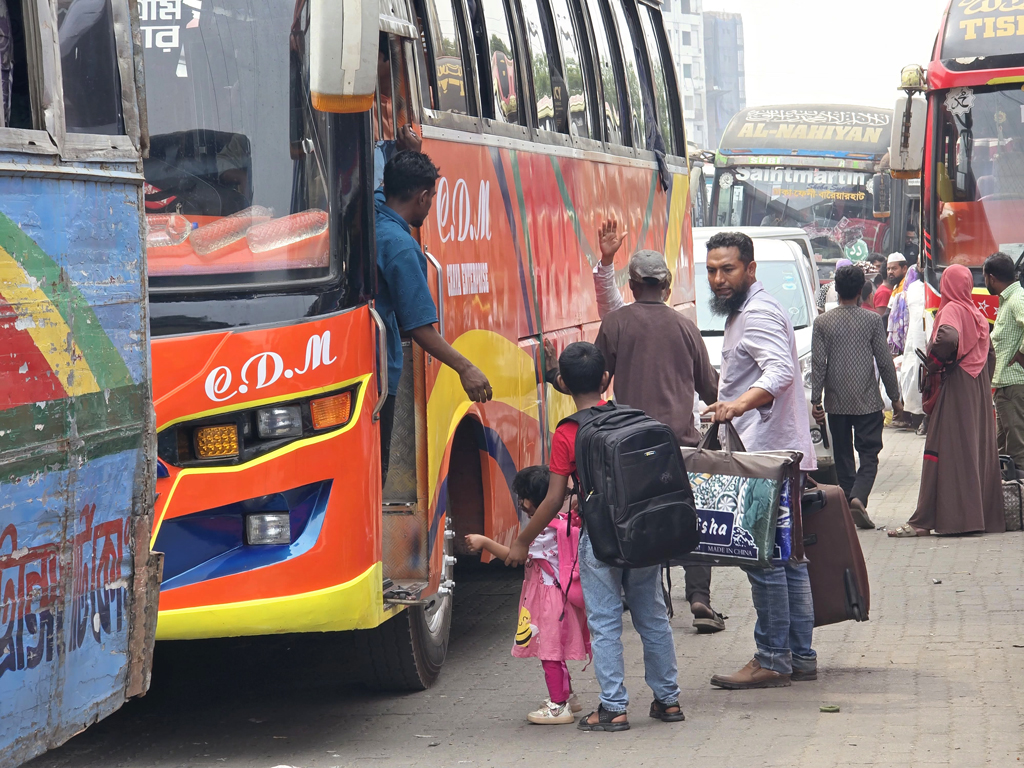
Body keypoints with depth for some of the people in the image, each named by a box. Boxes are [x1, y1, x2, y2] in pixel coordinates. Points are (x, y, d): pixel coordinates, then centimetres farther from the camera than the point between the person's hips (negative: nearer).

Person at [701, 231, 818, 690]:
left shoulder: (758, 313, -13)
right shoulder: (744, 312, 22)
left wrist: (740, 404, -45)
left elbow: (780, 370, -30)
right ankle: (800, 656, 16)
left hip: (767, 459, -11)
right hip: (776, 456, 11)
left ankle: (772, 660, -8)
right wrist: (730, 401, 29)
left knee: (764, 558, -10)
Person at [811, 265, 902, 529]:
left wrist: (815, 400, 3)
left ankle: (848, 500, 10)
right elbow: (885, 362, -1)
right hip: (867, 401, -1)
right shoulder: (872, 320, -4)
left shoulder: (823, 322, -1)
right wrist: (895, 396, 8)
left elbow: (818, 364, -2)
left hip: (837, 403, 1)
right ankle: (858, 498, -20)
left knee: (843, 455, 12)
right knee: (869, 453, 1)